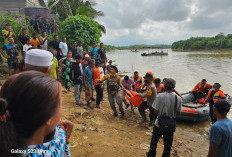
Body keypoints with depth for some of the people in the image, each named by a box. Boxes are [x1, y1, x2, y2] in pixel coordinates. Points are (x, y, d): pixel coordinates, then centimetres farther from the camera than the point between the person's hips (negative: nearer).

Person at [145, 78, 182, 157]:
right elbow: (178, 112, -3)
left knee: (154, 141, 22)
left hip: (159, 124, -1)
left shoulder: (160, 96, -20)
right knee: (168, 144, 21)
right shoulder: (178, 99, -13)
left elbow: (156, 111, -16)